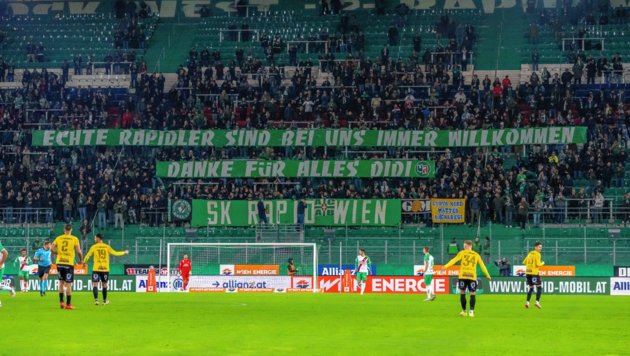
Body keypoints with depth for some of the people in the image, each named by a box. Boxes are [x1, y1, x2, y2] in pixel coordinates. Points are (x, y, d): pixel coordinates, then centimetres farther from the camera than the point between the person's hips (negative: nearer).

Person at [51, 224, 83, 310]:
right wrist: (81, 260, 7)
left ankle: (61, 302, 12)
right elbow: (79, 251, -10)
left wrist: (58, 254, 12)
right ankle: (68, 304, 3)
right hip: (69, 263, -3)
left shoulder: (59, 238, 5)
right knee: (68, 284, 1)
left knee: (61, 282, 17)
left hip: (59, 263, 3)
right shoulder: (74, 239, -3)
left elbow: (52, 248, -3)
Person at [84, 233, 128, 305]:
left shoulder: (94, 247, 0)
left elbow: (87, 256, 5)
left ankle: (96, 300, -19)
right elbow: (114, 253, 6)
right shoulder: (107, 247, 3)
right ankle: (104, 301, 20)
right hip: (105, 269, 2)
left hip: (96, 269, -2)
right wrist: (124, 252, 21)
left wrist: (84, 263, 23)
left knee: (95, 284, -3)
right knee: (104, 284, 13)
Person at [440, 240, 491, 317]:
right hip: (472, 276, 1)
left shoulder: (462, 253, 6)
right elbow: (482, 266, 16)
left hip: (463, 276, -1)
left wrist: (445, 266, -16)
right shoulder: (476, 255, 14)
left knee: (462, 292, 11)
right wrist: (488, 276, 25)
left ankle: (464, 311, 14)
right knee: (472, 294, 1)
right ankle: (471, 311, -12)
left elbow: (454, 260, -8)